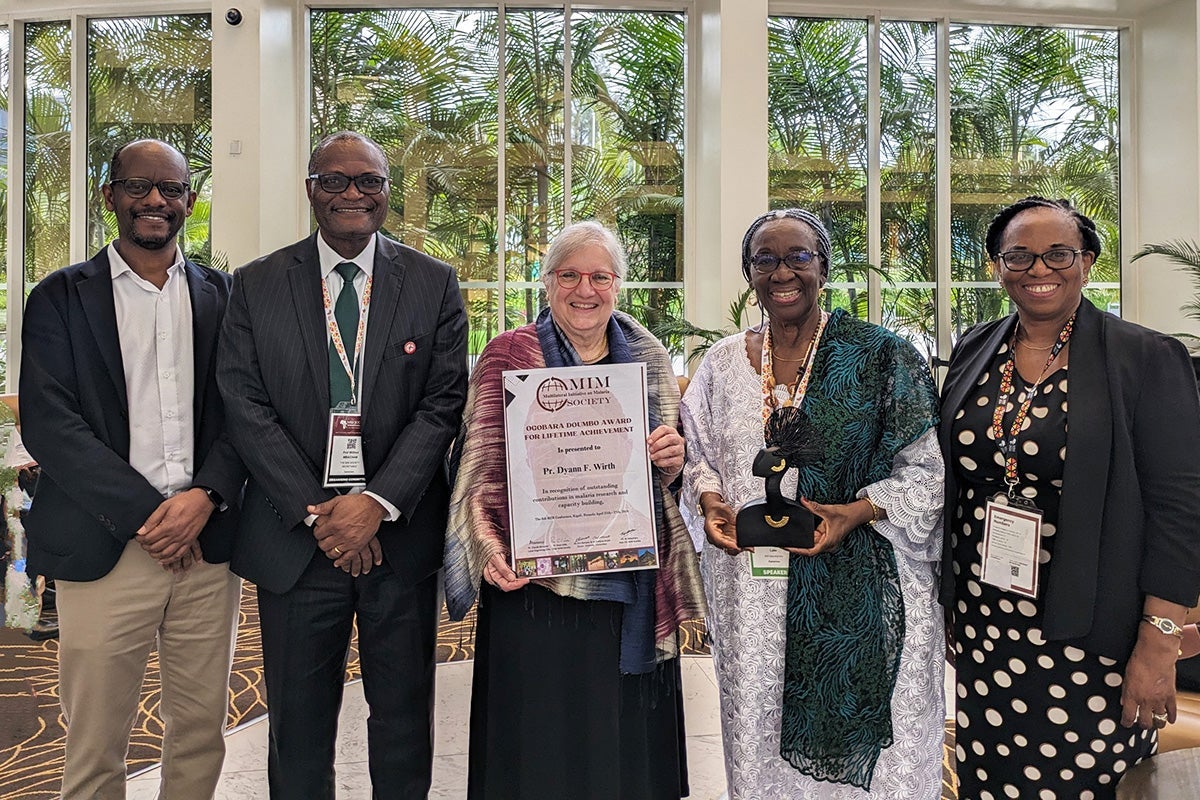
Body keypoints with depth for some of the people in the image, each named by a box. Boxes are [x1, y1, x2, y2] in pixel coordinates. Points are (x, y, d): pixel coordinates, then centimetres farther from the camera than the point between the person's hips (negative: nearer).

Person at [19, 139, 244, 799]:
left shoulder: (222, 295, 10)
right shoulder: (61, 297, 4)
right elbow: (48, 424, -5)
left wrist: (206, 496, -11)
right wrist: (146, 513, -12)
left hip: (208, 543, 2)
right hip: (103, 549, -2)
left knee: (202, 735, 11)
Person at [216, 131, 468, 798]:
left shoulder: (434, 284, 3)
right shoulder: (257, 285, 4)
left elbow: (444, 404, -4)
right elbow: (244, 406, -3)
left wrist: (377, 504, -14)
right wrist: (316, 512, -11)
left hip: (402, 535, 0)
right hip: (295, 536, 1)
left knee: (405, 716, 14)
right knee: (298, 719, 14)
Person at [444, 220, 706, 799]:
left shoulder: (649, 359, 10)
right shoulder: (510, 354, -1)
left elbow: (670, 470, 16)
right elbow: (480, 467, -4)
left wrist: (673, 460, -7)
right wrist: (489, 547, -18)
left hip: (636, 586, 4)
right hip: (538, 583, -3)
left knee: (630, 738, 14)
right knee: (545, 744, 7)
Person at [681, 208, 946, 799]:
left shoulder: (880, 356, -3)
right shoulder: (722, 362, 7)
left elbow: (926, 467, -3)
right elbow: (697, 454, 15)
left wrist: (859, 511, -17)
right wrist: (711, 500, -4)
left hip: (860, 588, -2)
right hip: (753, 589, 3)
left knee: (861, 751, 7)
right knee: (760, 734, 13)